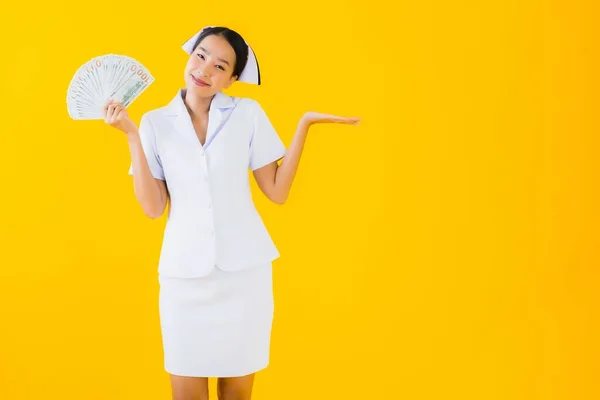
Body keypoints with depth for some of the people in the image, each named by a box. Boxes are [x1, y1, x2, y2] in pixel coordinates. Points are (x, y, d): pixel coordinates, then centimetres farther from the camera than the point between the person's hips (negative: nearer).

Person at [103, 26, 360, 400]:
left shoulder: (248, 113, 1)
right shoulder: (155, 122, 2)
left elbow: (277, 192, -1)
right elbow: (153, 207, -4)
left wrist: (304, 125, -6)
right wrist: (131, 134, -8)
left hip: (244, 270, 0)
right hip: (184, 273, 0)